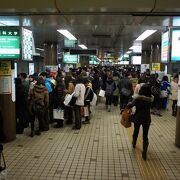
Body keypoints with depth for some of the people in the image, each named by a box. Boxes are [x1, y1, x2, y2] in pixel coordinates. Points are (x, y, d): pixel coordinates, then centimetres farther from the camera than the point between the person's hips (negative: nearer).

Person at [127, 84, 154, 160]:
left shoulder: (137, 98, -18)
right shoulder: (151, 98, -10)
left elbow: (130, 105, -26)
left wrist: (129, 104, -6)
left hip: (137, 118, 0)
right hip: (147, 119, 0)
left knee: (136, 131, 24)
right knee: (145, 136, 6)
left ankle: (134, 144, 49)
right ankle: (144, 153, 4)